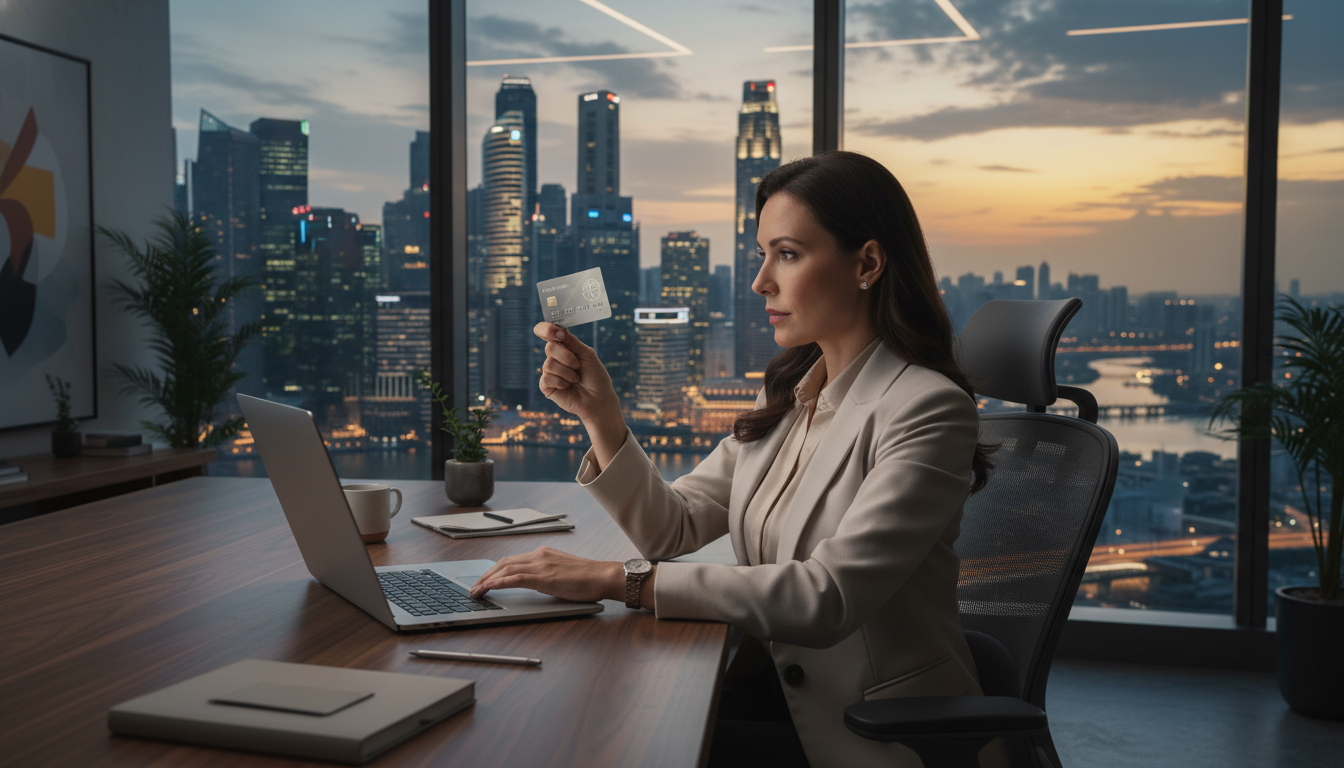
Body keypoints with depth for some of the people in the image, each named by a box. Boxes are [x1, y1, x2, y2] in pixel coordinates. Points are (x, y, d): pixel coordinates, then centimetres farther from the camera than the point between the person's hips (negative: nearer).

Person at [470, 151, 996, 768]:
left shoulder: (928, 409, -18)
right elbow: (672, 528, 4)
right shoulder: (789, 395, 7)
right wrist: (598, 412, -10)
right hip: (782, 691, 6)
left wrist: (616, 580, -29)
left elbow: (827, 596, -27)